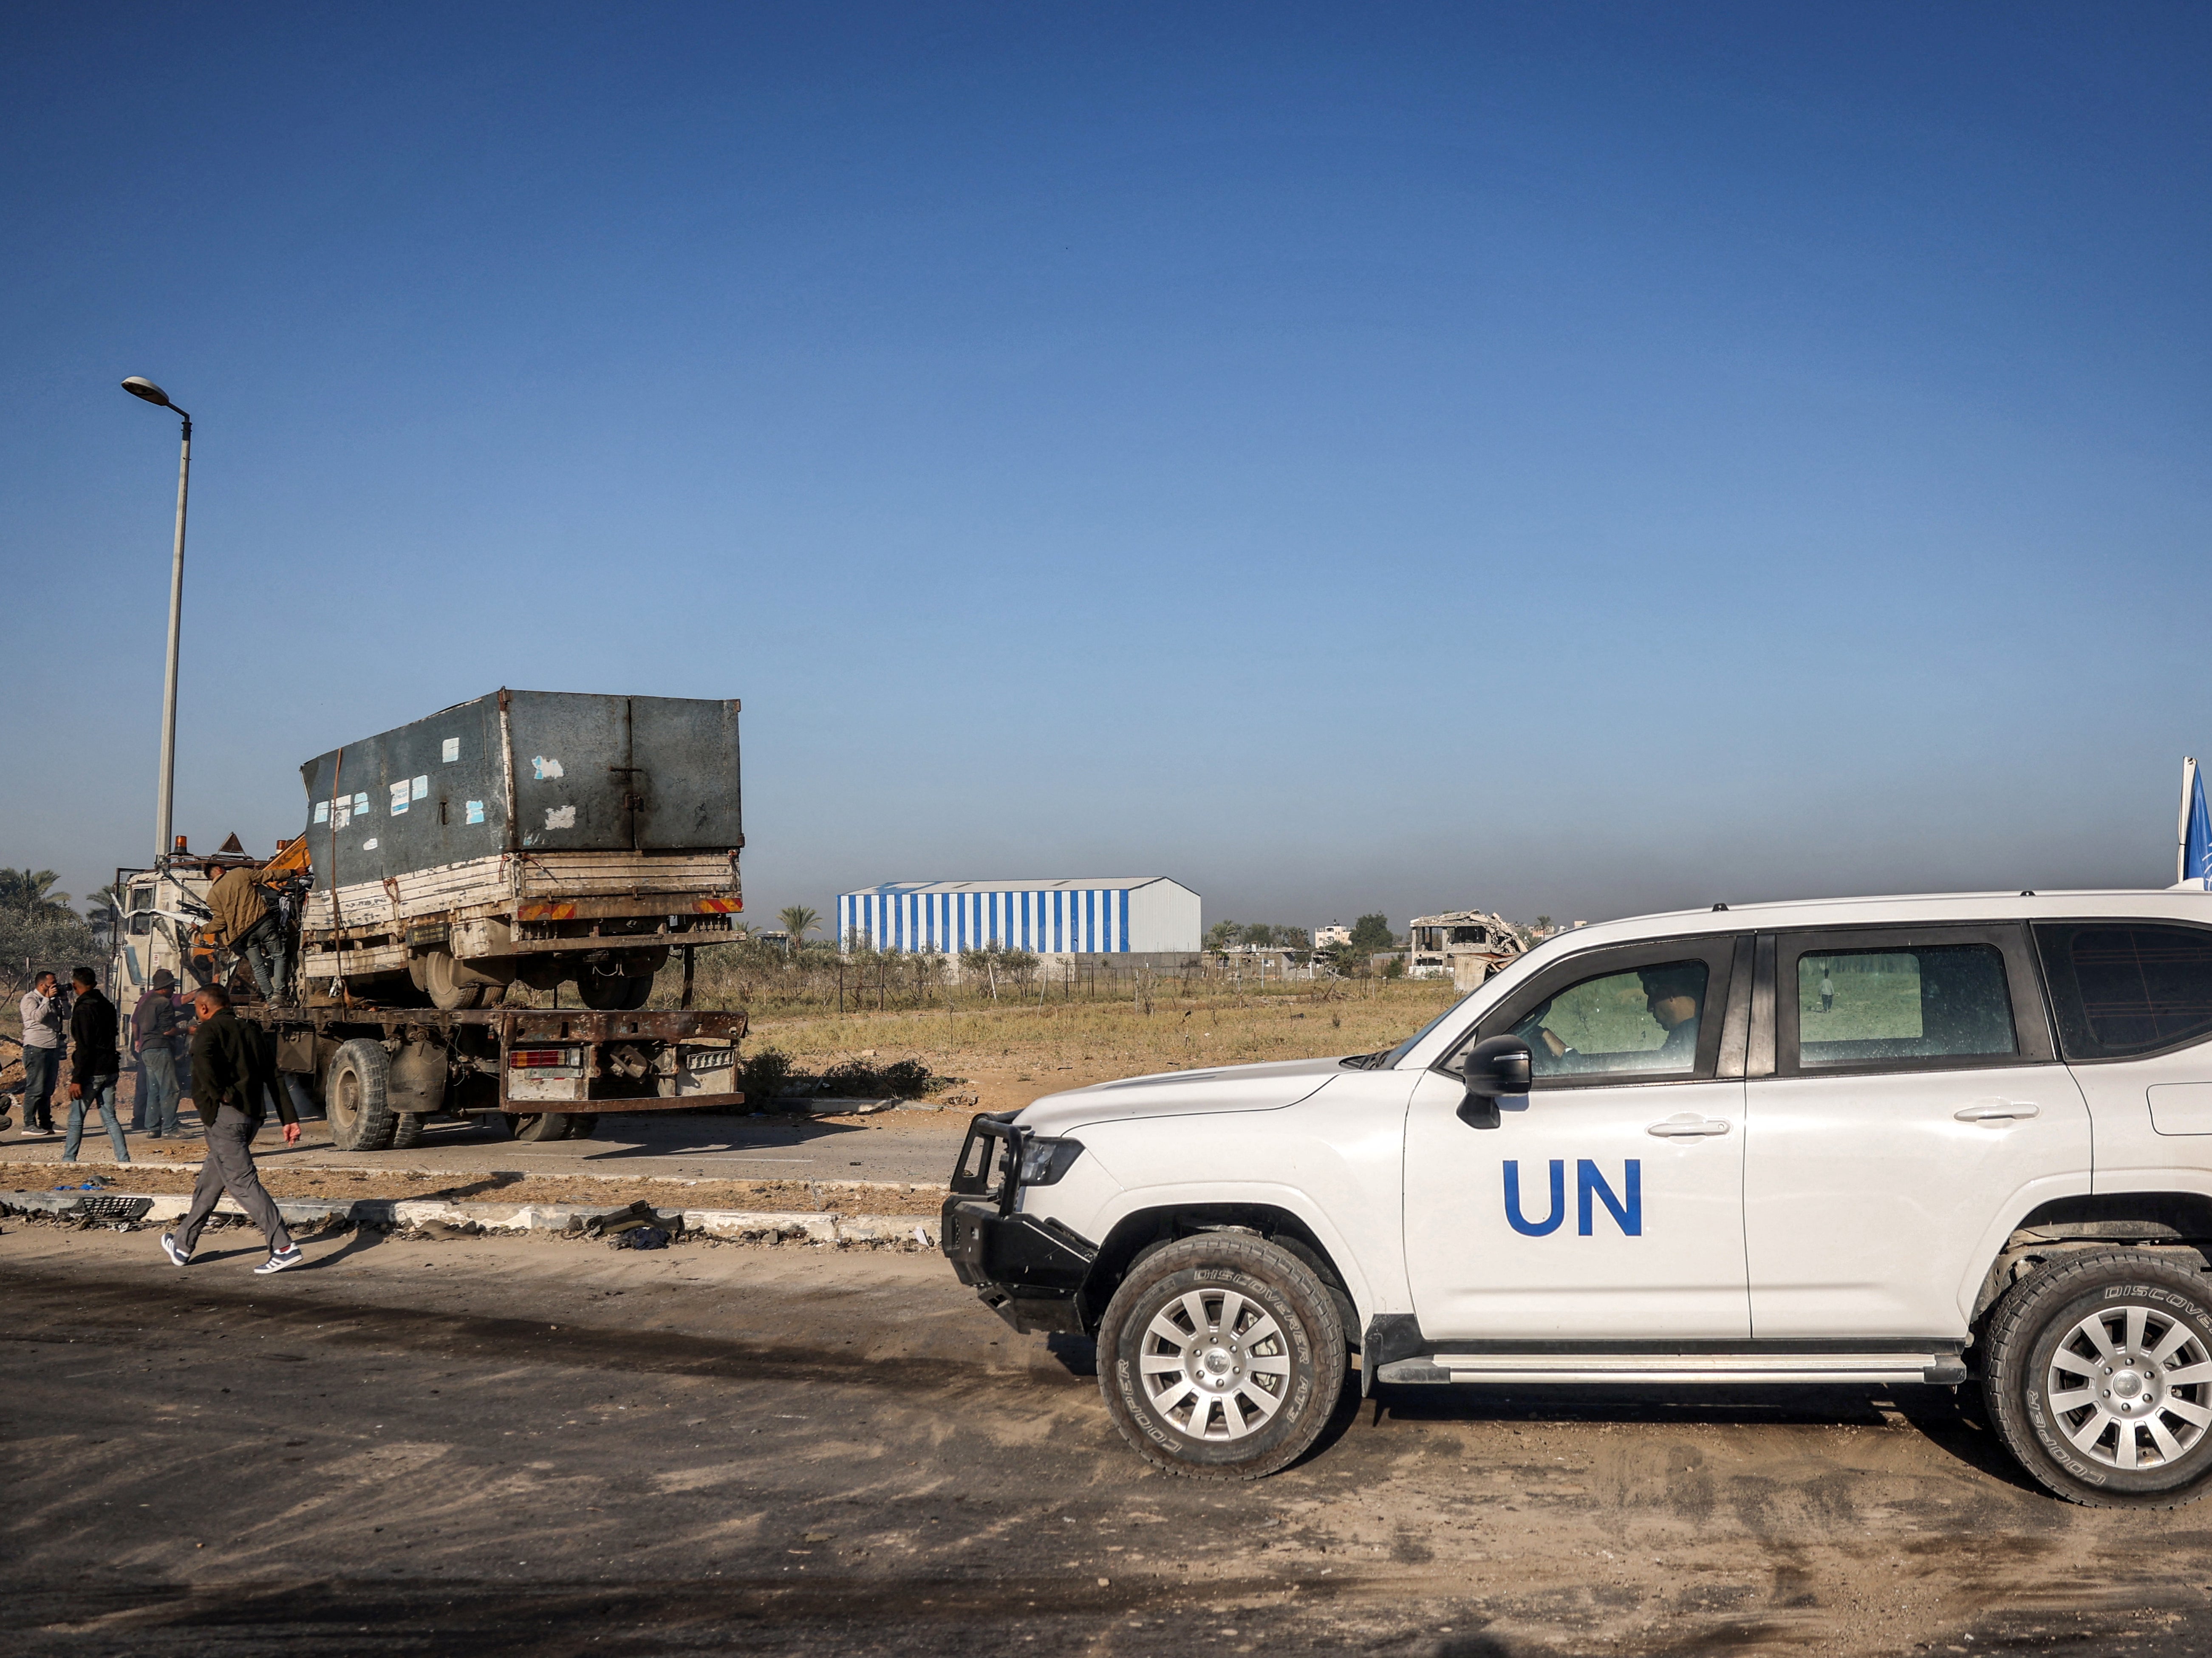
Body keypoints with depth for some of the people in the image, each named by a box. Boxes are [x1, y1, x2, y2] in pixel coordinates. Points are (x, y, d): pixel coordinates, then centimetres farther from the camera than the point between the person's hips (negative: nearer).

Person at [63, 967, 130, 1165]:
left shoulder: (83, 1009, -13)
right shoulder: (108, 1006, 11)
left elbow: (84, 1048, -18)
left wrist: (76, 1079, -17)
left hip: (91, 1073, -7)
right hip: (110, 1070, 7)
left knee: (76, 1119, 5)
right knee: (110, 1118, 9)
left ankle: (68, 1160, 9)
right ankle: (124, 1160, 2)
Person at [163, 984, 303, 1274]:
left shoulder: (209, 1029, -2)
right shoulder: (248, 1030, 18)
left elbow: (202, 1058, -27)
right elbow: (272, 1075, 13)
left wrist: (220, 1093, -15)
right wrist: (289, 1118, 9)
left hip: (224, 1116, -8)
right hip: (251, 1116, 8)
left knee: (242, 1182, -10)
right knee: (210, 1182, 20)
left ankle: (284, 1247, -18)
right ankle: (182, 1245, 32)